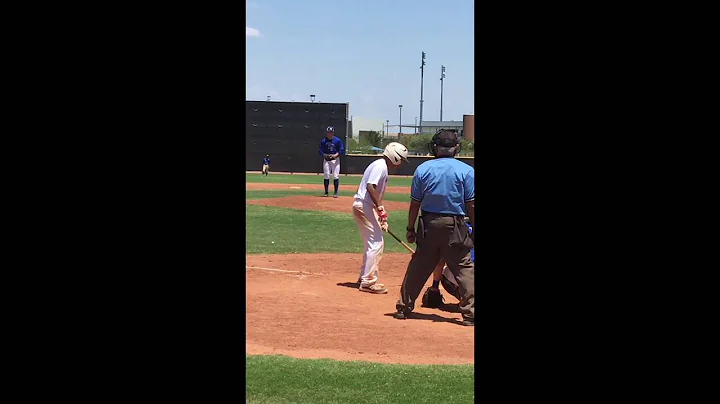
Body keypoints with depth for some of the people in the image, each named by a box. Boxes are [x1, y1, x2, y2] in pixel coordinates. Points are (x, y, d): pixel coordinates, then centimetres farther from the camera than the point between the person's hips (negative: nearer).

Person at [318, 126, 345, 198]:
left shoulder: (338, 140, -1)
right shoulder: (323, 141, 5)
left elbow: (342, 150, -2)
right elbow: (320, 150, 7)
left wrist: (335, 155, -16)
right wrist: (324, 155, -13)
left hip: (335, 159, -2)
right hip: (326, 159, 2)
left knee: (336, 176, -5)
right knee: (326, 176, 1)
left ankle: (336, 192, 0)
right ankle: (326, 192, 7)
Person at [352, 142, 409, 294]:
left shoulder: (381, 166, 19)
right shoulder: (381, 166, -11)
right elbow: (370, 186, -25)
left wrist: (382, 218, 21)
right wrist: (381, 208, -24)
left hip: (361, 206, 10)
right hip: (364, 207, -10)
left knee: (373, 243, 19)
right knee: (376, 244, -8)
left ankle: (364, 278, 26)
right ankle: (368, 281, -5)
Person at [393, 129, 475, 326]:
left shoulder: (422, 169, 1)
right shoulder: (466, 170, -6)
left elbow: (415, 203, 2)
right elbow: (471, 205, -7)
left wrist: (410, 228, 10)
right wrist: (474, 230, 0)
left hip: (428, 225, 3)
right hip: (454, 227, -3)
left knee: (418, 267, 14)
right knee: (464, 269, 2)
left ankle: (403, 307, 21)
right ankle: (470, 313, -3)